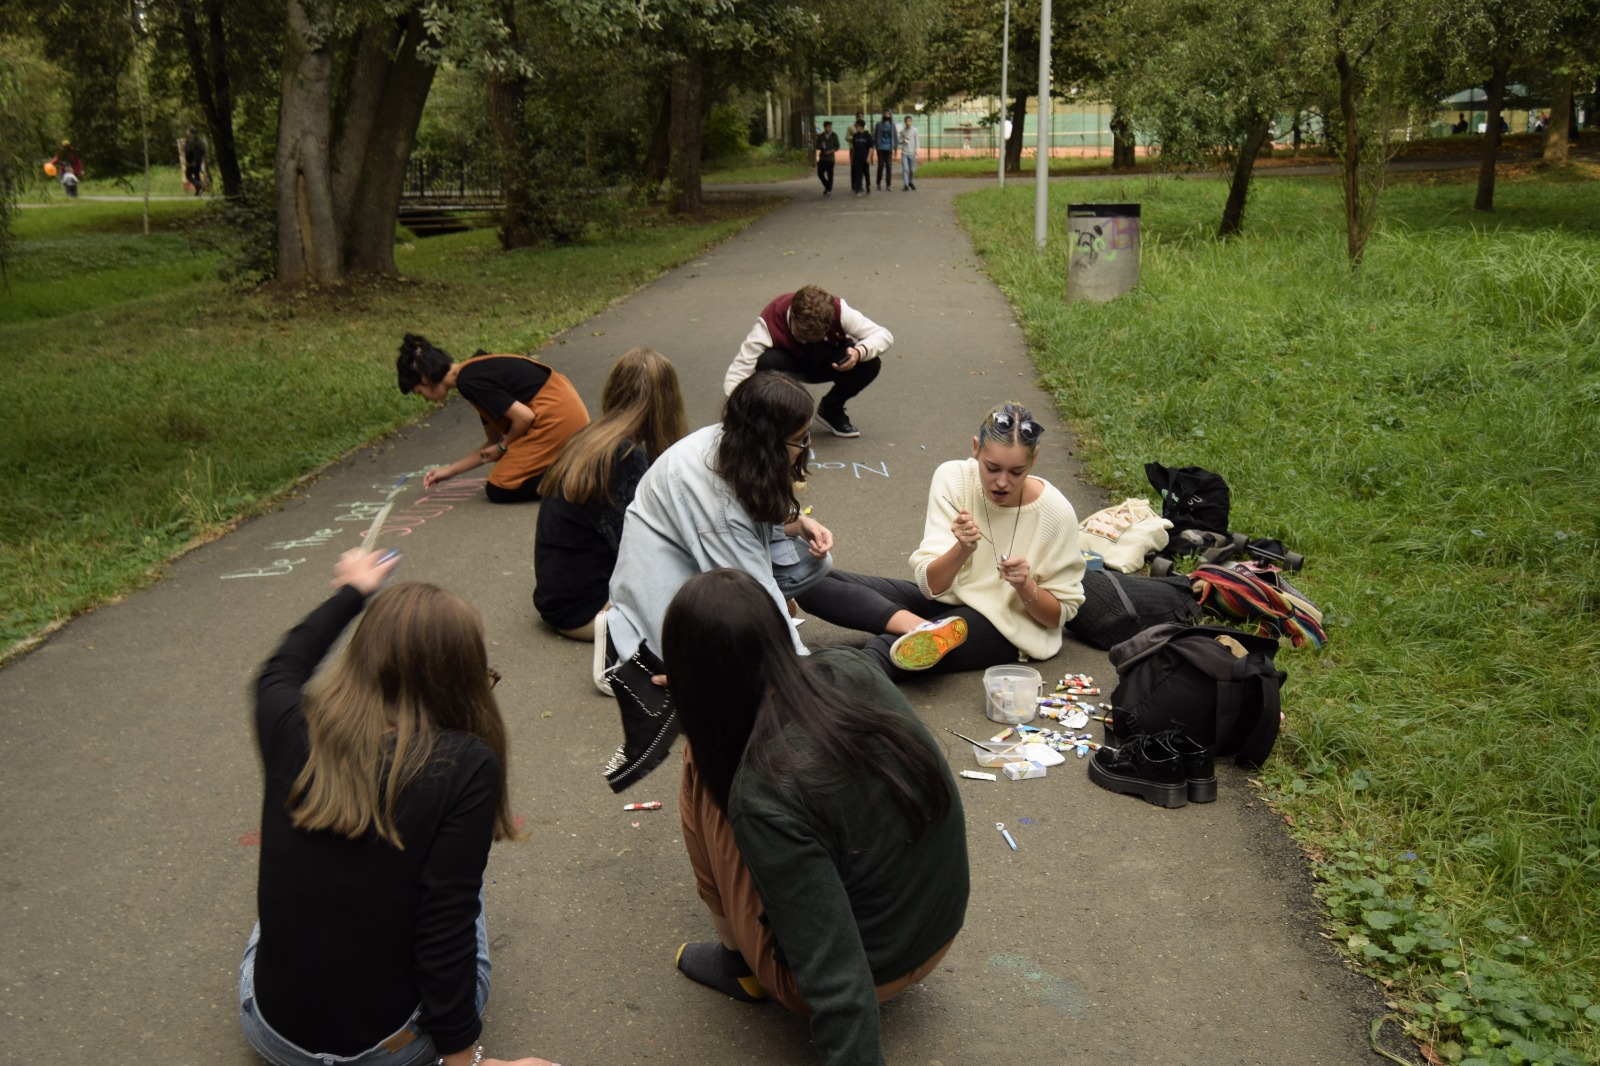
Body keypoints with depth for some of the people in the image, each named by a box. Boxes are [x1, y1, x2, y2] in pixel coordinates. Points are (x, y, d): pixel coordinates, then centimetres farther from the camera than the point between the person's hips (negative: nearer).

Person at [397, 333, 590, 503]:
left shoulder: (468, 381, -14)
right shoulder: (475, 369, 16)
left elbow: (524, 416, -17)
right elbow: (493, 441, 21)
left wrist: (503, 447, 1)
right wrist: (451, 470, 27)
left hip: (558, 417, -9)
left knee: (498, 491, 0)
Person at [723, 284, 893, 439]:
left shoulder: (837, 310, -30)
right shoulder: (769, 323, -36)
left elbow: (884, 335, -24)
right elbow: (735, 376, -38)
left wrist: (859, 352, -45)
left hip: (827, 363, 2)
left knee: (870, 364, -28)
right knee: (768, 363, -38)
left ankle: (831, 410, 1)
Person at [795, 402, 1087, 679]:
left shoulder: (1055, 513, -15)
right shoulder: (953, 478, -11)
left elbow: (1058, 615, -5)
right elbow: (930, 584, -14)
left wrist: (1025, 586, -26)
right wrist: (962, 548, -34)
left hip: (1003, 626, -5)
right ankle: (925, 628, -29)